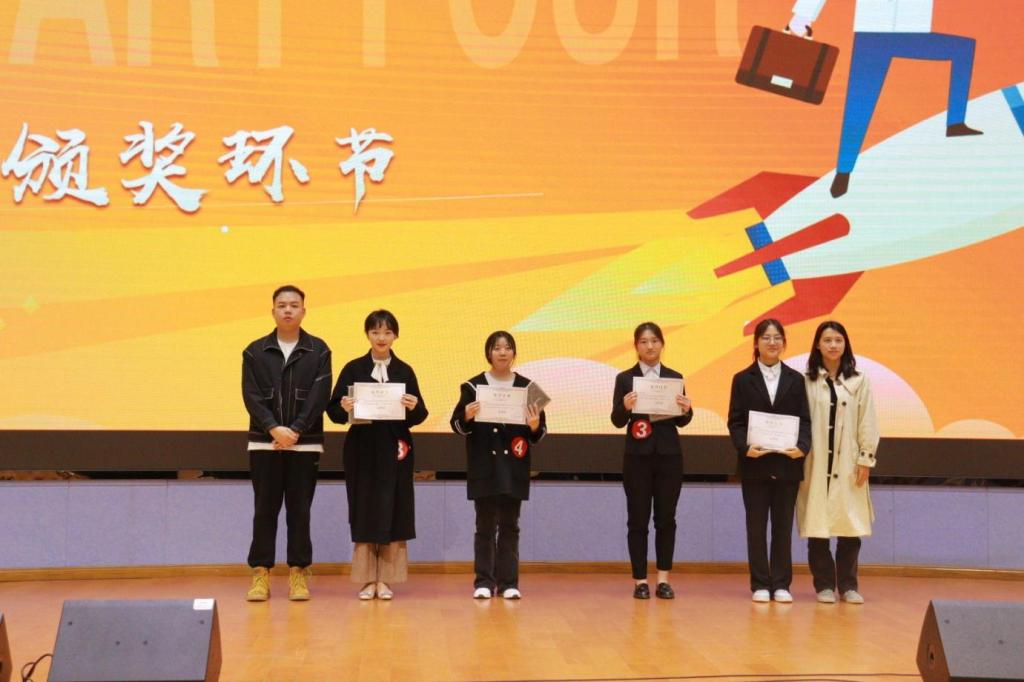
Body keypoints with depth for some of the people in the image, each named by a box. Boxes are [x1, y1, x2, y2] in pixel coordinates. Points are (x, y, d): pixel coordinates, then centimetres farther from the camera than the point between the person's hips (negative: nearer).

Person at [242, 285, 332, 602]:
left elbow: (319, 396, -4)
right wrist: (274, 429, -16)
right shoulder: (255, 351, 6)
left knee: (300, 510, 3)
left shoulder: (319, 351, 4)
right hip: (264, 443, 0)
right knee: (265, 510, 2)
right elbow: (251, 396, -2)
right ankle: (261, 575, 7)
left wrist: (295, 430, -15)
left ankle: (298, 574, 9)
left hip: (305, 444, 0)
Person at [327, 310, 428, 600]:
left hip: (395, 449, 1)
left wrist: (414, 408, -18)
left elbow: (419, 416, 3)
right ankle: (367, 580, 8)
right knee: (364, 514, 0)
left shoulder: (404, 371, 6)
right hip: (362, 449, -1)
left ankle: (385, 579, 9)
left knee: (393, 513, 1)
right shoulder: (354, 369, 2)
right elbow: (333, 410, -2)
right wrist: (344, 409, -23)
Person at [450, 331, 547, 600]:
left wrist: (535, 427, -17)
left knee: (510, 525, 3)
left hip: (513, 467, 1)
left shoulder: (526, 386, 4)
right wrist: (467, 417, -19)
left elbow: (540, 432, 5)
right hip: (484, 467, -1)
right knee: (485, 525, 2)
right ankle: (484, 582, 7)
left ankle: (508, 582, 9)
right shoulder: (473, 386, 1)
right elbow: (457, 424, 2)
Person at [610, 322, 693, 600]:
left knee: (666, 518, 4)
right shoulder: (625, 379, 1)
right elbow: (617, 421, -4)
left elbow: (682, 422, 7)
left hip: (668, 454, 2)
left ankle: (663, 579, 11)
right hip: (638, 455, -2)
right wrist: (625, 407, -24)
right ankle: (640, 580, 8)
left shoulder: (674, 377, 7)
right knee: (638, 519, 1)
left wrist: (687, 410, -15)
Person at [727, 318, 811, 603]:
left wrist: (802, 447, -16)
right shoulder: (743, 379, 4)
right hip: (754, 464, -1)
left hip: (787, 464, 1)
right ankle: (760, 585, 10)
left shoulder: (795, 380, 8)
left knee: (783, 526, 5)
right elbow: (735, 421, 0)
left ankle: (781, 584, 11)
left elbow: (805, 420, 3)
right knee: (756, 526, 4)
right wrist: (745, 447, -18)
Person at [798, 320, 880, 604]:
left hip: (848, 464, 1)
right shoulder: (806, 381, 0)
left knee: (850, 527, 1)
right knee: (817, 527, 1)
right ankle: (824, 585, 11)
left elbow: (867, 422, 4)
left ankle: (848, 585, 13)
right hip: (815, 464, -1)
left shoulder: (859, 381, 3)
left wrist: (866, 459, 0)